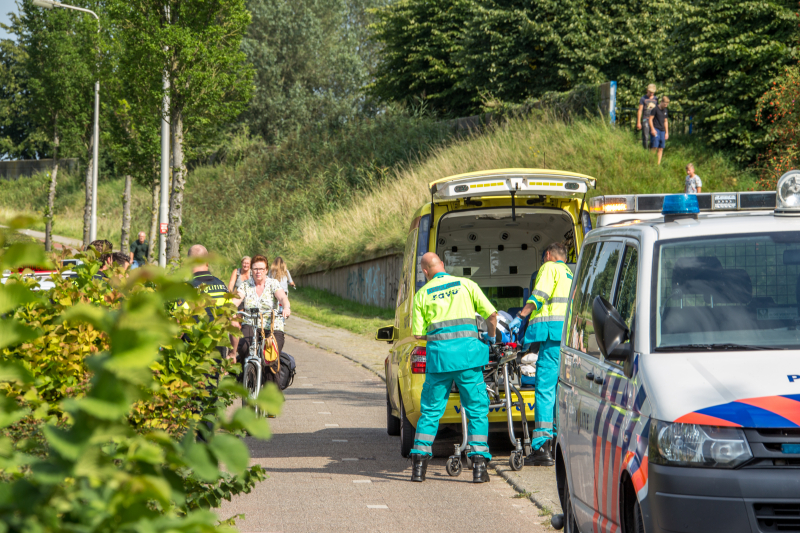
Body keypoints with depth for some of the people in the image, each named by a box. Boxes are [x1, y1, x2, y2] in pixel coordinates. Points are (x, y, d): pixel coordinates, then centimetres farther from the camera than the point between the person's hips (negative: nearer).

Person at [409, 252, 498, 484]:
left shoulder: (422, 294, 8)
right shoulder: (466, 284, 7)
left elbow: (418, 333, 6)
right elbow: (492, 314, 5)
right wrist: (490, 337, 23)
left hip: (438, 353, 1)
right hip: (467, 352, -1)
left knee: (430, 411, 11)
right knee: (477, 410, 6)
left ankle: (418, 466, 9)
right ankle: (479, 466, -1)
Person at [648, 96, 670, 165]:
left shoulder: (665, 110, 16)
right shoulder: (655, 109, -4)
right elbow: (650, 119, -5)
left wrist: (667, 132, 19)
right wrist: (652, 129, -13)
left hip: (662, 130, 6)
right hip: (656, 129, -6)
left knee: (661, 148, 1)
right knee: (655, 147, -15)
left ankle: (658, 163, 2)